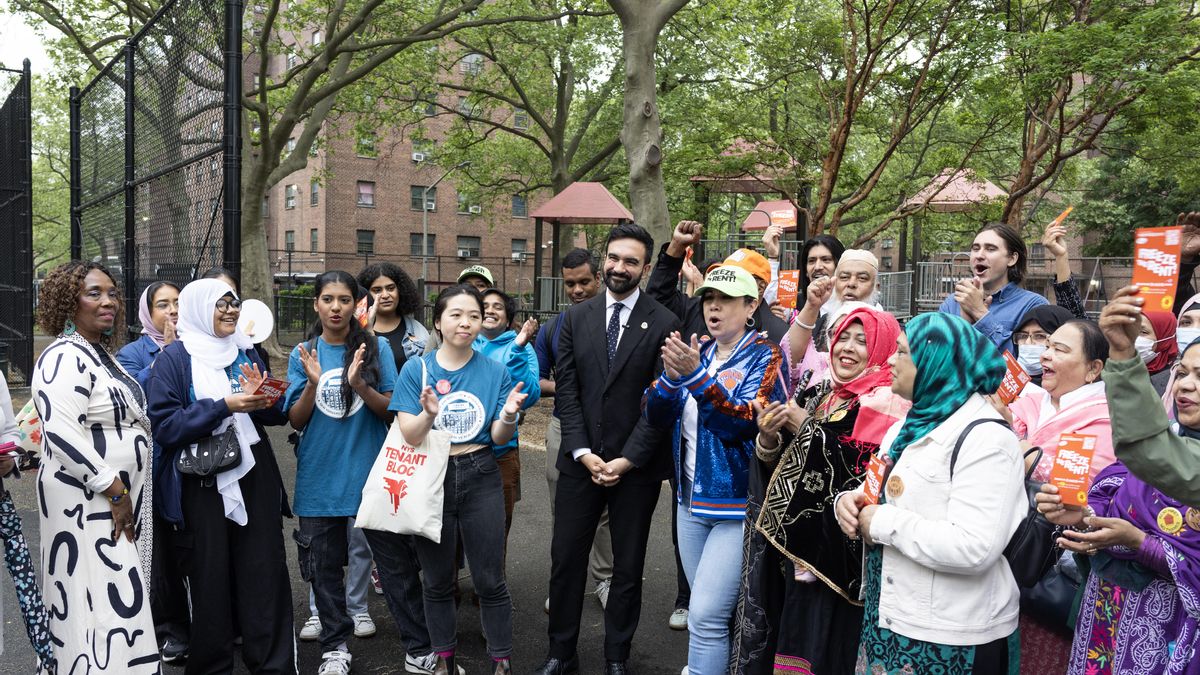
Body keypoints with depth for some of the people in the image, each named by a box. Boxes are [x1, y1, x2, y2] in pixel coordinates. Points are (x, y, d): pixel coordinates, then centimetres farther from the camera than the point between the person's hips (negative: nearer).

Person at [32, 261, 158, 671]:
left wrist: (125, 495, 17)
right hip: (86, 503, -9)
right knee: (102, 603, -7)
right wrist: (117, 493, -19)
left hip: (119, 499, 9)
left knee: (120, 599, 13)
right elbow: (63, 436, -24)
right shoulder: (64, 358, -14)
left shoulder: (101, 354, 15)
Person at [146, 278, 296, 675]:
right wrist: (224, 406, -20)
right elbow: (164, 426, -12)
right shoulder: (174, 358, -3)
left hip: (254, 477, 4)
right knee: (210, 581, 5)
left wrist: (260, 396, -11)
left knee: (266, 575, 4)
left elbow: (277, 415, 10)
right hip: (203, 484, -4)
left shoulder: (245, 352, 11)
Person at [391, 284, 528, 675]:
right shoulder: (416, 370, -3)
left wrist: (509, 415, -24)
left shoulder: (495, 371, -1)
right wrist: (428, 413, -31)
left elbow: (498, 438, -2)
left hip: (480, 479, 0)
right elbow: (410, 436, -10)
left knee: (490, 581, 4)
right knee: (437, 580, 13)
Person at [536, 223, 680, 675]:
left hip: (637, 465, -2)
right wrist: (583, 452, -7)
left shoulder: (664, 324, -4)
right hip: (580, 460, 3)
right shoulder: (575, 318, 6)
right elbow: (566, 389, 2)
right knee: (566, 559, 8)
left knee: (628, 567, 10)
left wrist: (627, 459, -12)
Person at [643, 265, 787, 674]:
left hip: (736, 505, -6)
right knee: (707, 612, 16)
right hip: (691, 501, 6)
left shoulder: (764, 356, -6)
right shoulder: (697, 353, 10)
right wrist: (670, 376, -18)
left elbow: (747, 421, -20)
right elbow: (657, 417, 2)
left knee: (706, 615, -10)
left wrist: (696, 376, -30)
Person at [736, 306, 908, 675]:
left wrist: (808, 430, -17)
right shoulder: (818, 394, 11)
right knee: (788, 636, 13)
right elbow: (778, 466, 13)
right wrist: (768, 439, -9)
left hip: (840, 552, -6)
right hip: (793, 541, 6)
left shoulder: (885, 404, -9)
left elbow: (873, 477, -23)